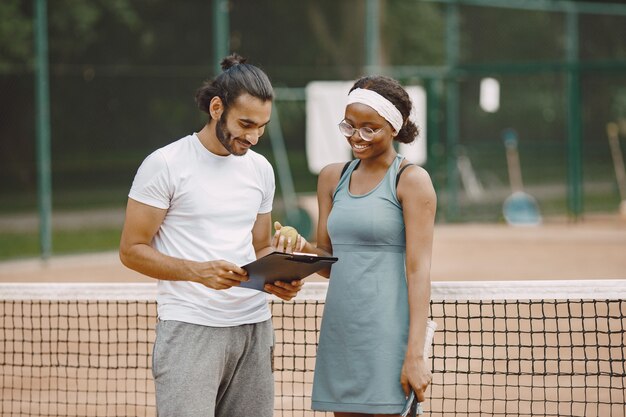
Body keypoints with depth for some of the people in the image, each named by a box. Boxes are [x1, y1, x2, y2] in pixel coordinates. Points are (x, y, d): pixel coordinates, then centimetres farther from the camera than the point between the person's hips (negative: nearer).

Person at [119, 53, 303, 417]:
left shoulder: (261, 169, 14)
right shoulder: (166, 165, -5)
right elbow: (131, 250, -5)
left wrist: (281, 278, 0)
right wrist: (199, 271, -19)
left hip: (254, 328, 6)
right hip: (189, 329, -6)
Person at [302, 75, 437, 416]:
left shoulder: (411, 180, -4)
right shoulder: (332, 178, 14)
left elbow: (418, 270, -10)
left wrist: (415, 354, -17)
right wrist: (303, 249, -7)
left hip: (388, 333, -6)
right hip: (339, 332, 6)